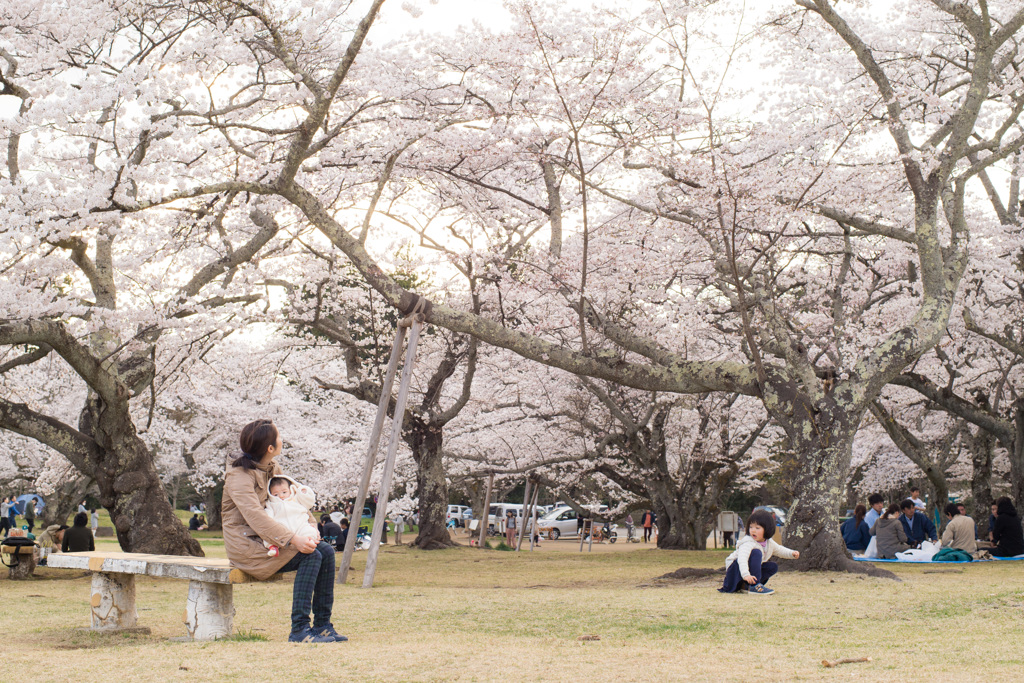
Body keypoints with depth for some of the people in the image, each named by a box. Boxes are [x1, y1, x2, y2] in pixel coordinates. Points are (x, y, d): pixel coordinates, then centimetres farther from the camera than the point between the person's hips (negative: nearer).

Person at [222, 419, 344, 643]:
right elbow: (255, 517, -29)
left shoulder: (273, 468, 10)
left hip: (268, 539, 9)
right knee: (310, 556, -24)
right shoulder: (239, 475, -17)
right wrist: (293, 539, -36)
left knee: (326, 552, -9)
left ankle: (322, 625, -5)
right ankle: (299, 630, -23)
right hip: (246, 544, -9)